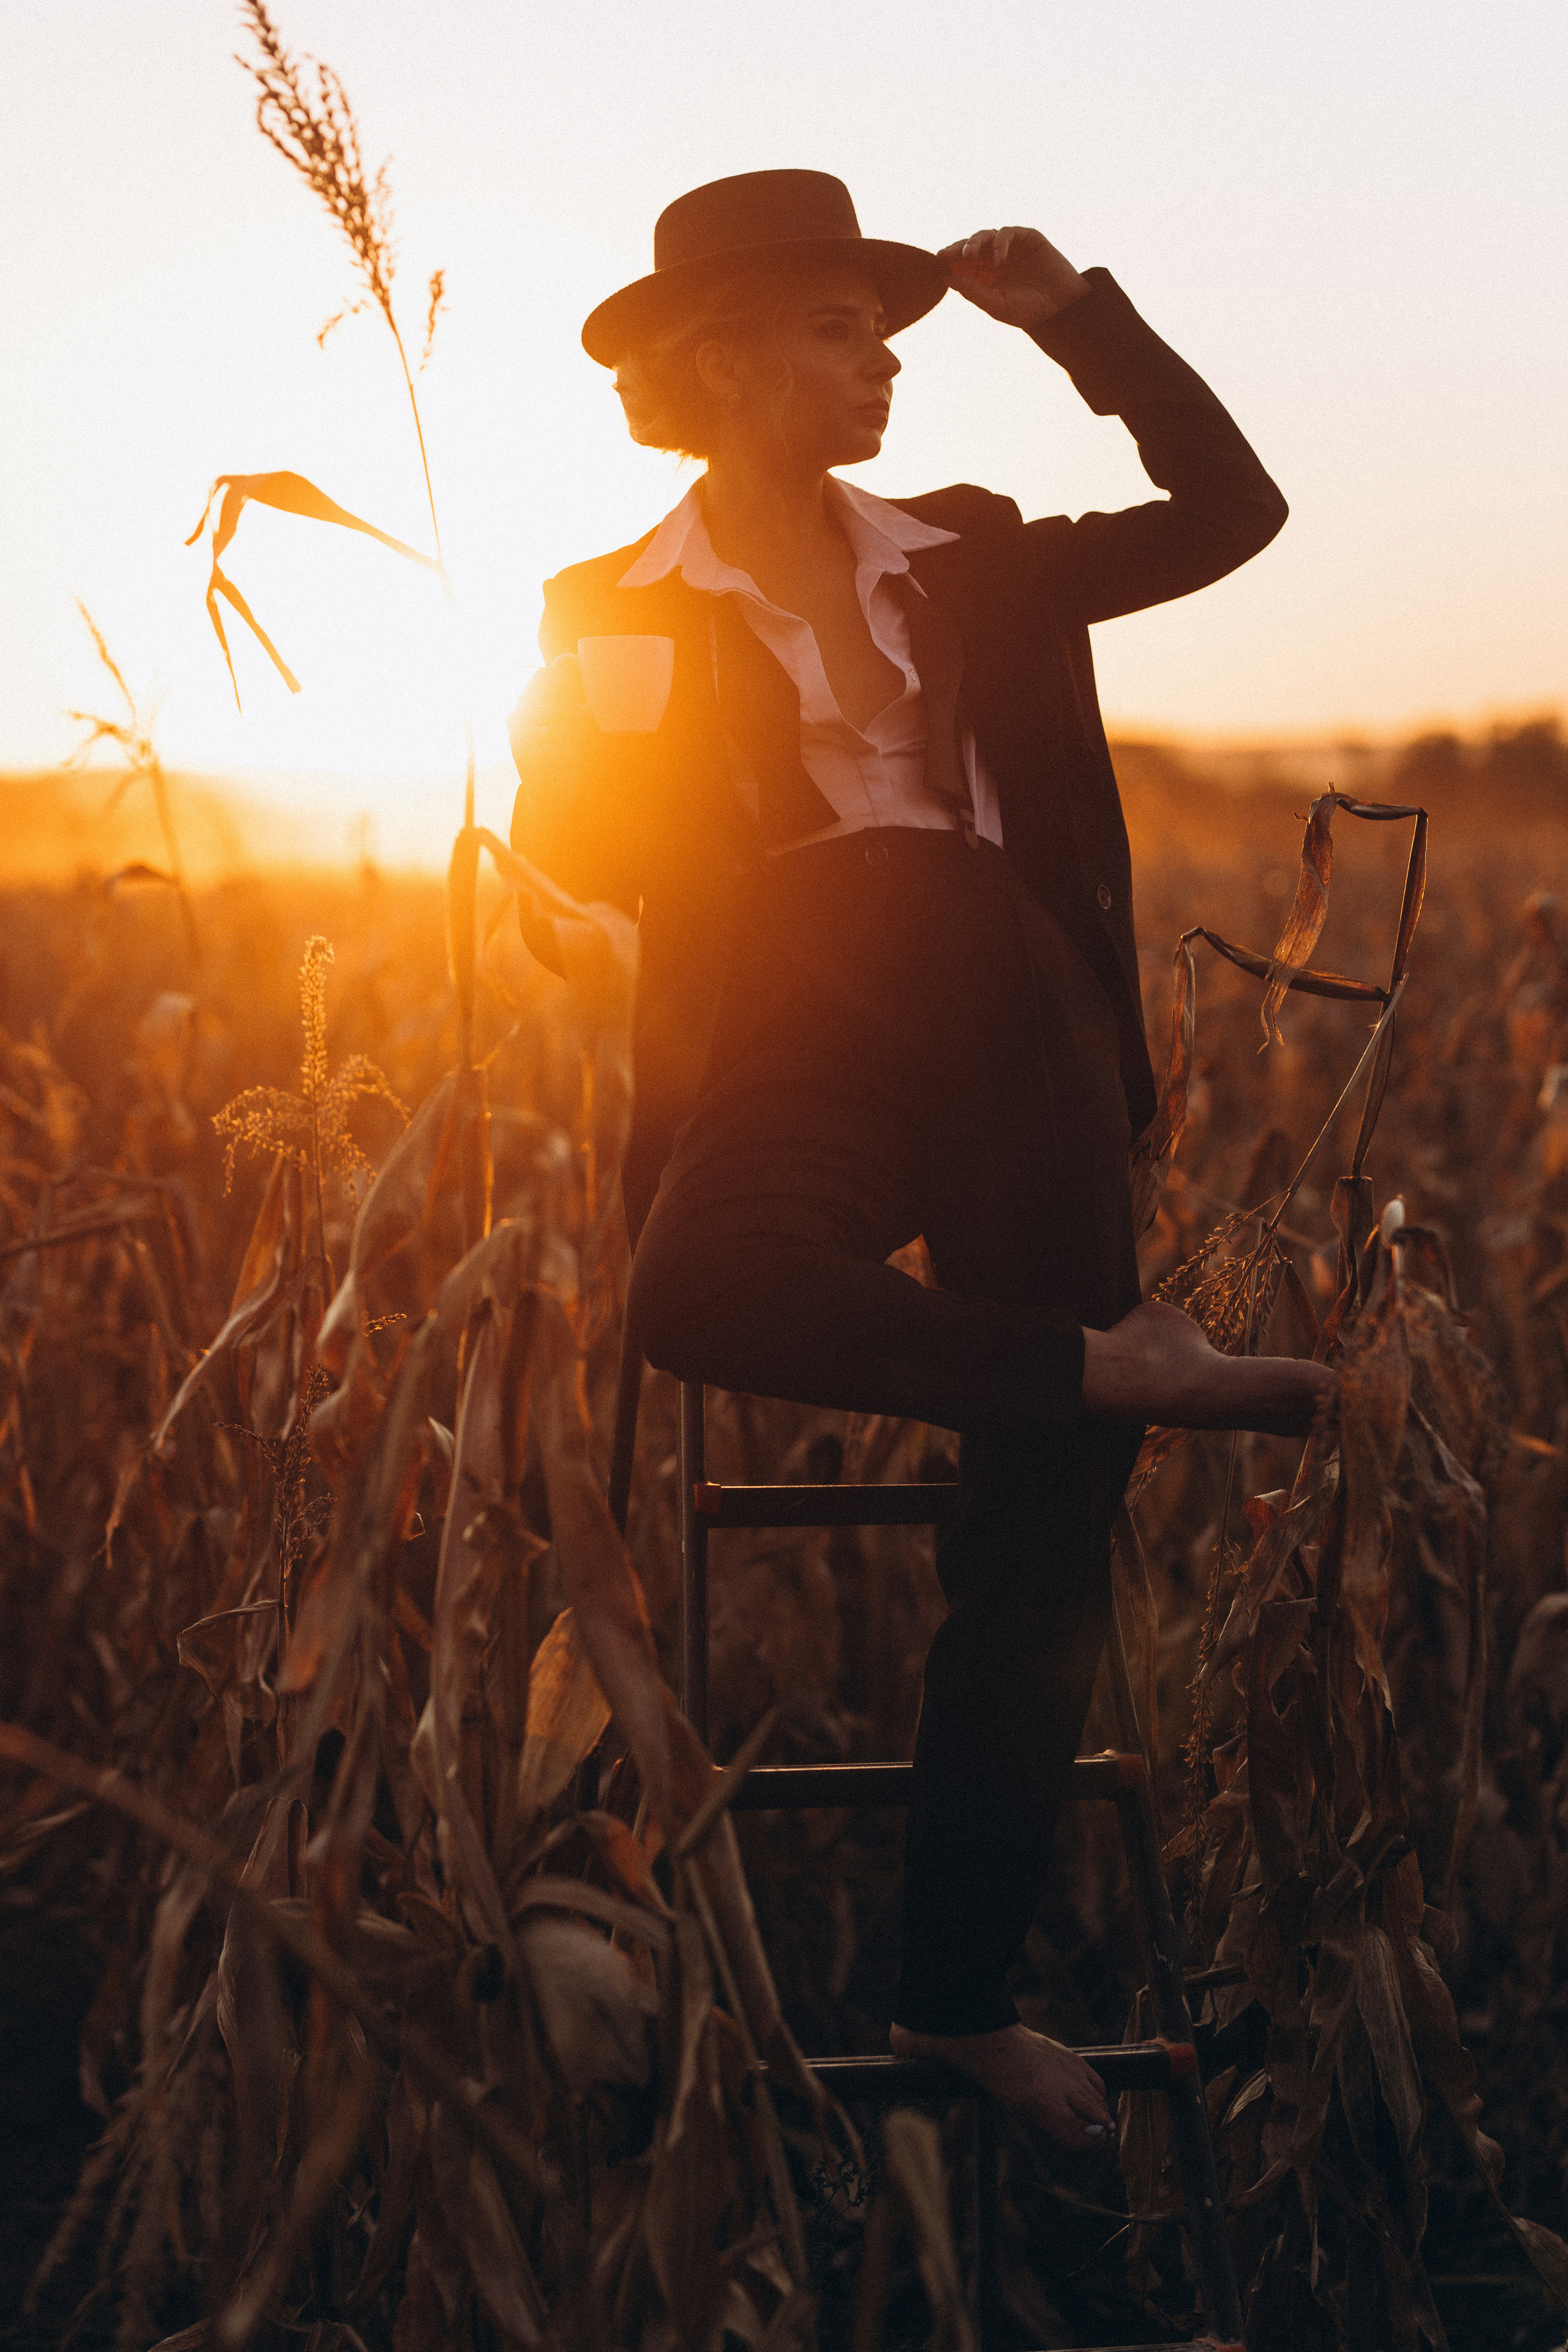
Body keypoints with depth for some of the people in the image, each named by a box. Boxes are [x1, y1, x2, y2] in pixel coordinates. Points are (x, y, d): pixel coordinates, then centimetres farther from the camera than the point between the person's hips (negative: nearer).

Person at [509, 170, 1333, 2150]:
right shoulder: (622, 611, 9)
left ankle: (959, 1998, 11)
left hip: (1011, 1028, 3)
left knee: (1042, 1546, -3)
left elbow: (1230, 512, 16)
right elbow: (577, 838, 0)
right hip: (795, 1037, -2)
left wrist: (1074, 316, 9)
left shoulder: (961, 564, 16)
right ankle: (1120, 1359, -20)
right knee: (698, 1299, -39)